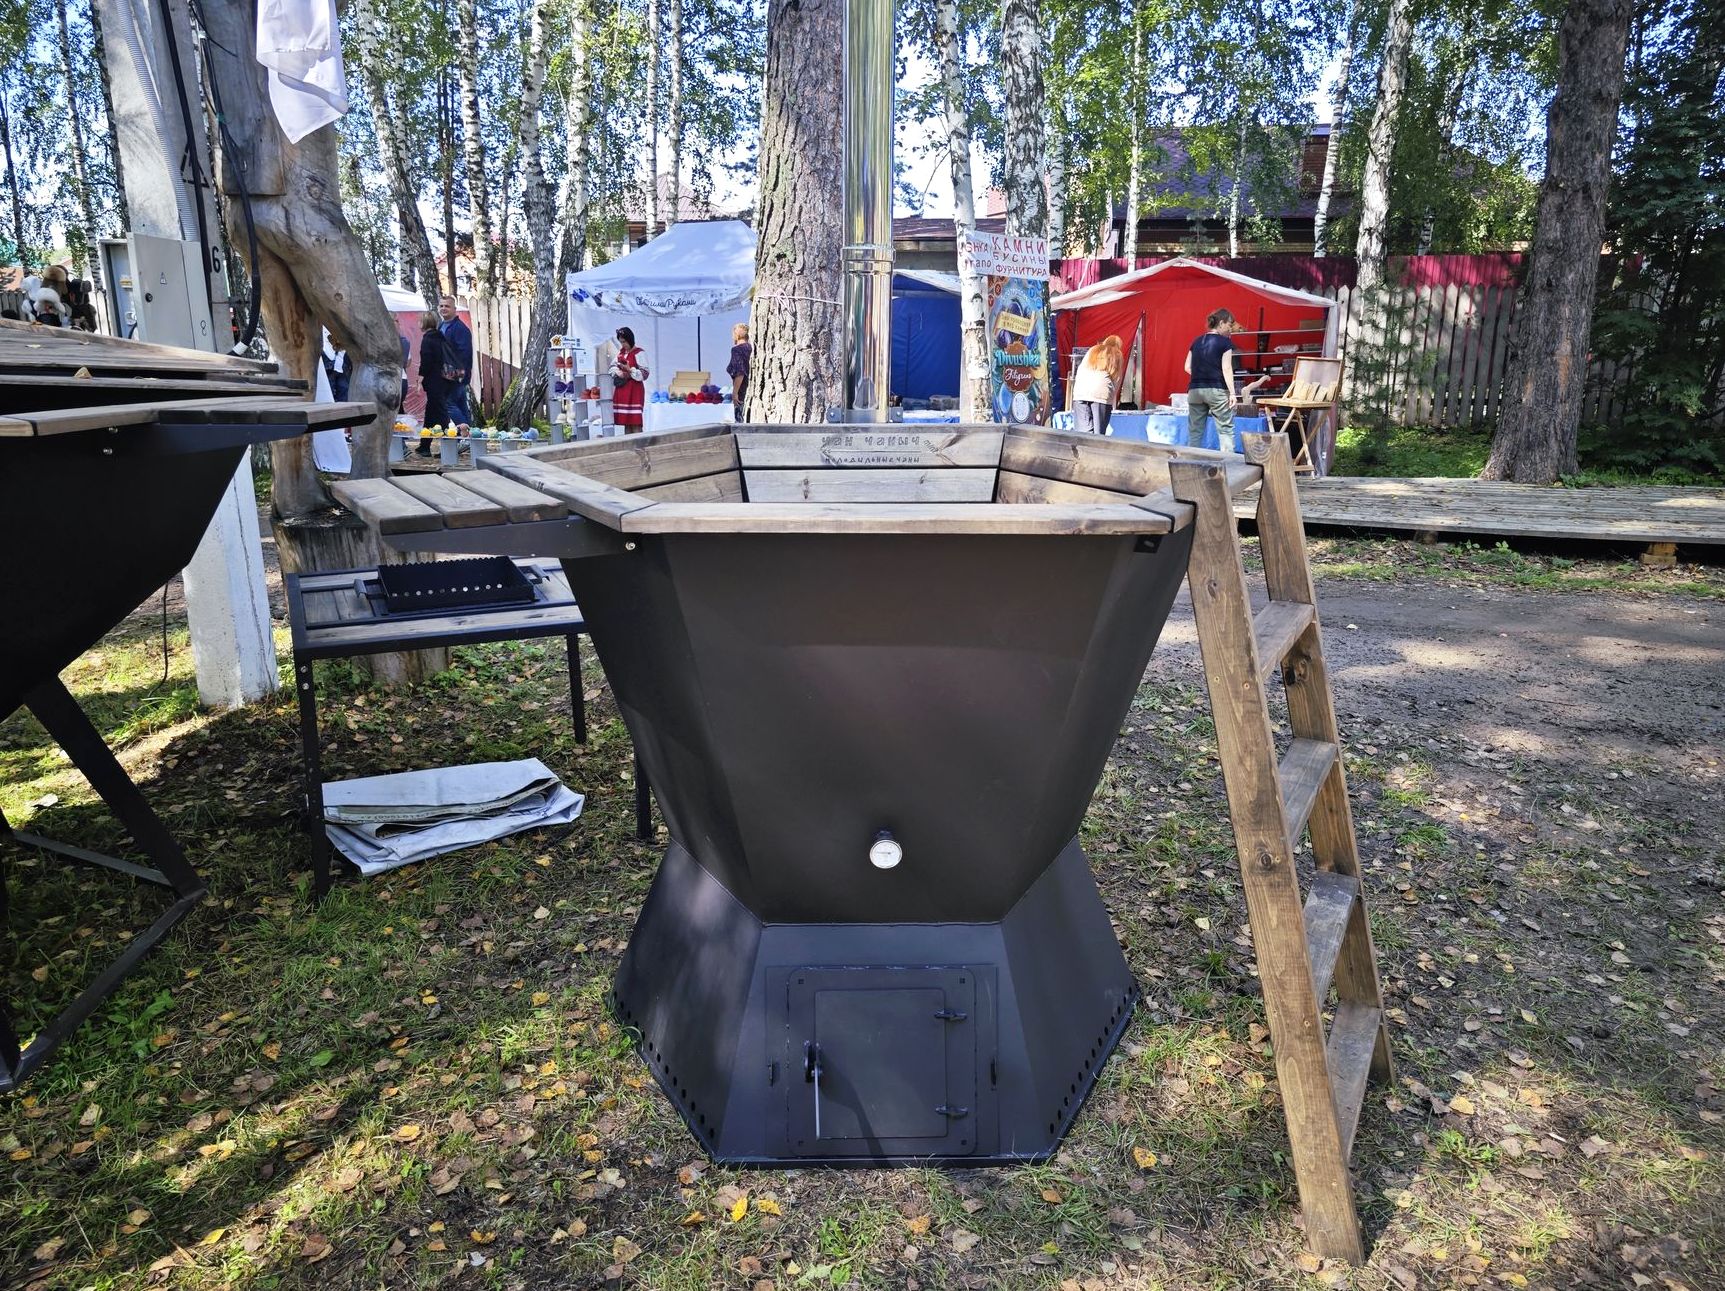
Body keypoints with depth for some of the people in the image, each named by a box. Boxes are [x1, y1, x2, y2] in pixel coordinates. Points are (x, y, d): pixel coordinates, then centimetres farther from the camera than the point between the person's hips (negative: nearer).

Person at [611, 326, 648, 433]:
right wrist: (618, 372, -4)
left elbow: (645, 374, -13)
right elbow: (612, 366, 17)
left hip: (634, 390, -7)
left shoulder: (639, 353, -9)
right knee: (625, 420, 9)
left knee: (635, 421, -9)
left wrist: (630, 370, -22)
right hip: (622, 389, 7)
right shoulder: (621, 352, 14)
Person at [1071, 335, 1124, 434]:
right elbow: (1116, 382, 13)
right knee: (1099, 432, -2)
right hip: (1102, 393, -2)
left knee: (1084, 431, -3)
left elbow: (1080, 371, 19)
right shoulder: (1117, 356, 18)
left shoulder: (1092, 350, 24)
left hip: (1080, 392, 2)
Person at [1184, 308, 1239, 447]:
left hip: (1195, 390, 5)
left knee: (1194, 431, 7)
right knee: (1226, 430, -3)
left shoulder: (1197, 341, 12)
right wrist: (1232, 393, -8)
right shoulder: (1225, 342, -3)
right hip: (1216, 390, -5)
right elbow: (1226, 369, -9)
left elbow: (1188, 367, 12)